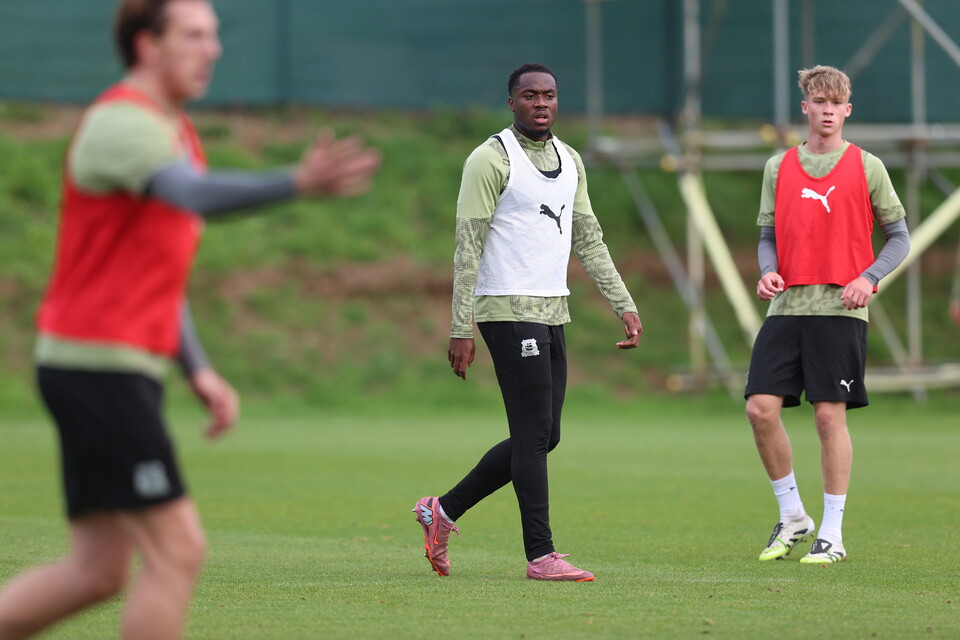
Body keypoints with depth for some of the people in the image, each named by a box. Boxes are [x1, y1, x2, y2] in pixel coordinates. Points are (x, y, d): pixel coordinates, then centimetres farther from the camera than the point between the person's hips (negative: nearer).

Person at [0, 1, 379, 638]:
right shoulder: (121, 122, -14)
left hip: (129, 370, 10)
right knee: (178, 549, -11)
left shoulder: (176, 133, 18)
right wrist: (297, 183, -52)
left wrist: (199, 370, 14)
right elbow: (193, 193, -36)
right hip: (97, 364, -10)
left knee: (98, 570, 10)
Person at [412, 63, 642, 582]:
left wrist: (624, 306, 11)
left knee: (542, 438, 9)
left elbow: (589, 240, 20)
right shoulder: (491, 159, -8)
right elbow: (467, 247, -10)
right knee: (535, 434, -9)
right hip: (509, 310, -8)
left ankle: (444, 511, 20)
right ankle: (541, 555, -5)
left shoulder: (569, 160, 15)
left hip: (552, 311, 8)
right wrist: (460, 330, -15)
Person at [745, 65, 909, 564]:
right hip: (787, 306, 3)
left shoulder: (866, 167, 3)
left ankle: (832, 534, 4)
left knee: (830, 414, -5)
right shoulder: (778, 168, 11)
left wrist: (867, 278, -10)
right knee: (761, 407, -6)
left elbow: (898, 237, 7)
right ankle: (792, 515, 12)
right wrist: (768, 270, -5)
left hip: (839, 308, -3)